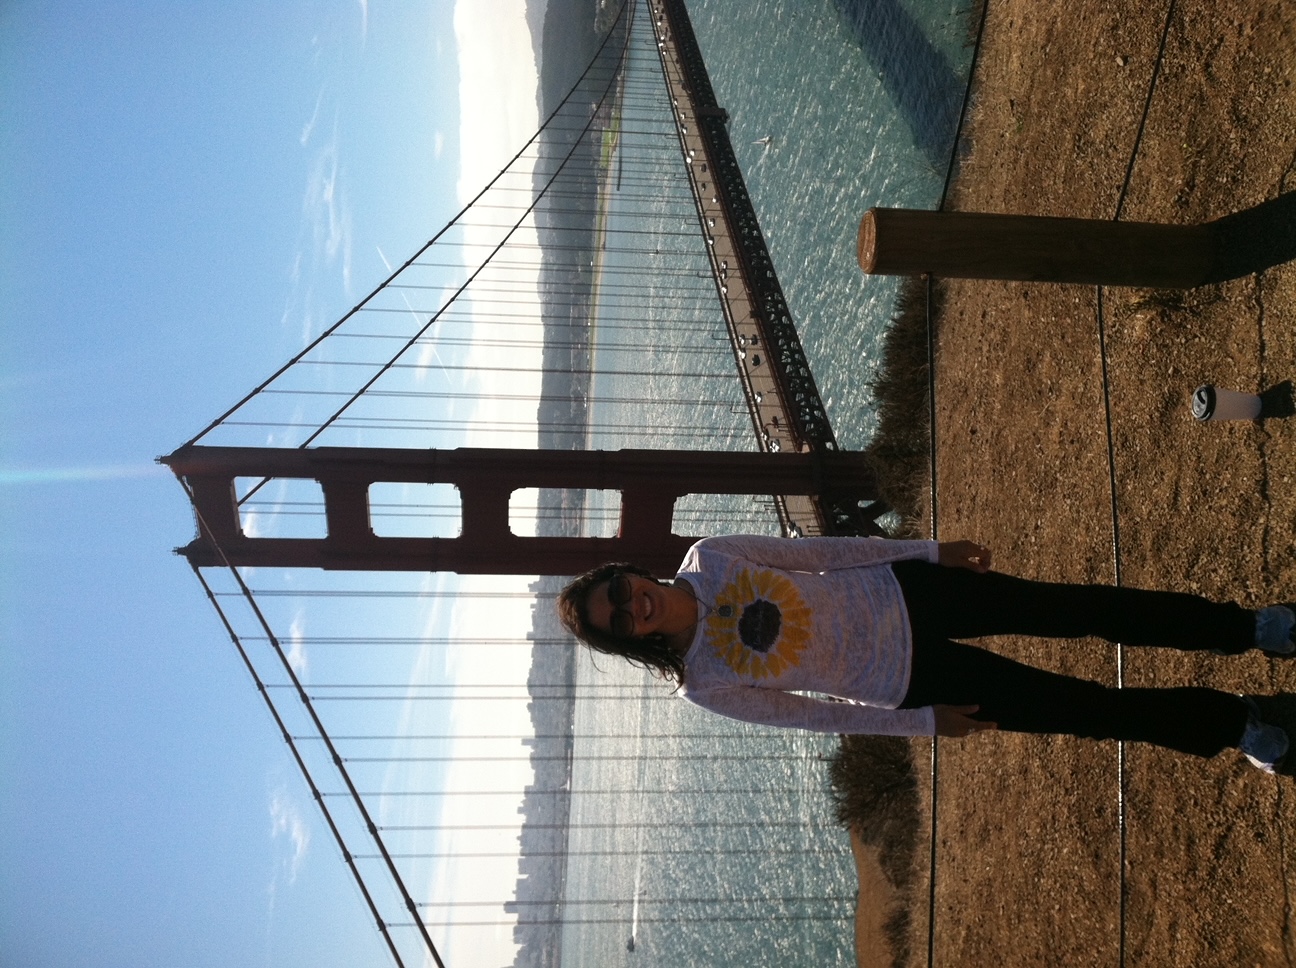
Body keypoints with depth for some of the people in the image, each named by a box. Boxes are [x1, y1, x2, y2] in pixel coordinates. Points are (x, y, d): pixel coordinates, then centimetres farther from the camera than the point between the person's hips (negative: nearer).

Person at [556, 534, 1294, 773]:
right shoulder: (705, 685, -14)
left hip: (900, 590, 3)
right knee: (1081, 708, -4)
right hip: (904, 680, -2)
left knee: (1078, 609, 1)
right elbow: (810, 714, -6)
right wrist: (922, 722, -4)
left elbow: (814, 551, 1)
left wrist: (928, 549, 4)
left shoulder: (709, 560, -9)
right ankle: (1232, 725, 19)